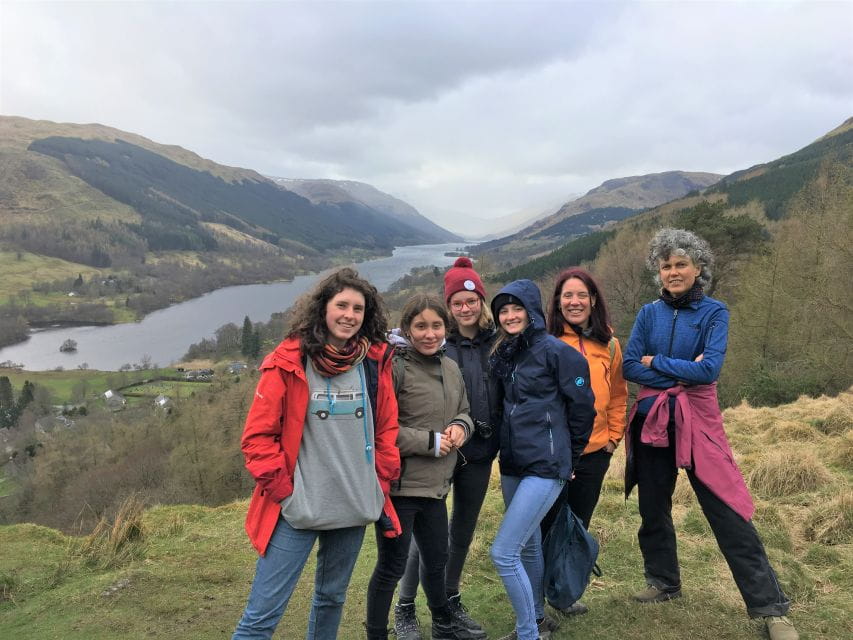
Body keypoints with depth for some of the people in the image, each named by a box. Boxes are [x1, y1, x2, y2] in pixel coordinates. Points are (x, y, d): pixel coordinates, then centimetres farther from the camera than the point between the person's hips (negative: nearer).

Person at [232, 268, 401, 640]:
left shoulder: (375, 362, 1)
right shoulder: (288, 362, -10)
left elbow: (386, 428, 11)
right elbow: (258, 435, -7)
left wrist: (382, 482, 7)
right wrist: (283, 490, -9)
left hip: (355, 509, 4)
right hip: (298, 510, -4)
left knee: (332, 598, 21)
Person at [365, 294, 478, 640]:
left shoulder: (451, 368, 7)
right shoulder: (394, 368, -16)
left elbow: (464, 412, 19)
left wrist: (460, 427, -5)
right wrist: (429, 442, -18)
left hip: (435, 485, 8)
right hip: (398, 484, -7)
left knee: (437, 559, 25)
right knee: (391, 567, 6)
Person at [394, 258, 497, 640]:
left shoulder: (495, 342, 4)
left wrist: (495, 440, 6)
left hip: (480, 451, 5)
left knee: (463, 530, 16)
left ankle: (451, 601, 34)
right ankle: (404, 609, 20)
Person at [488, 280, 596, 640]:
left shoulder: (556, 351, -12)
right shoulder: (503, 354, 9)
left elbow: (582, 405, -7)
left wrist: (569, 453, 3)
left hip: (545, 466, -7)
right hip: (512, 464, 7)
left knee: (503, 553, -11)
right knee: (528, 546, 19)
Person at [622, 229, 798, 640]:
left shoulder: (714, 312, -3)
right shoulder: (649, 313, 4)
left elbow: (710, 369, -16)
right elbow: (630, 367, -5)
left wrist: (656, 362, -10)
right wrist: (683, 372, -13)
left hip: (697, 420, -3)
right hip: (651, 421, 4)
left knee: (728, 511, -5)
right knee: (653, 508, 14)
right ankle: (664, 582, 34)